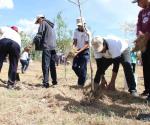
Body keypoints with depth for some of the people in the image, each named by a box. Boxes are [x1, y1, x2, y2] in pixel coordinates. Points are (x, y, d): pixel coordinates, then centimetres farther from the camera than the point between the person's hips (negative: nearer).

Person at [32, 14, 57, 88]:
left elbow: (39, 35, -9)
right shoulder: (51, 25, 25)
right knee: (52, 65, 14)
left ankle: (46, 83, -11)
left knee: (45, 65, -8)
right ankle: (54, 81, 20)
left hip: (46, 47, -8)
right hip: (53, 47, 8)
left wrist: (33, 43, -5)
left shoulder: (43, 23, 2)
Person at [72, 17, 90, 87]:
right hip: (78, 51, 5)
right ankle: (82, 78, 24)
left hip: (85, 51, -5)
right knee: (74, 66, 1)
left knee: (83, 68, -7)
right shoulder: (76, 31, 1)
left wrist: (79, 51, -26)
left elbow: (87, 45, -17)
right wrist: (73, 48, -19)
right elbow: (75, 41, 1)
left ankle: (81, 83, 5)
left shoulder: (87, 32, -14)